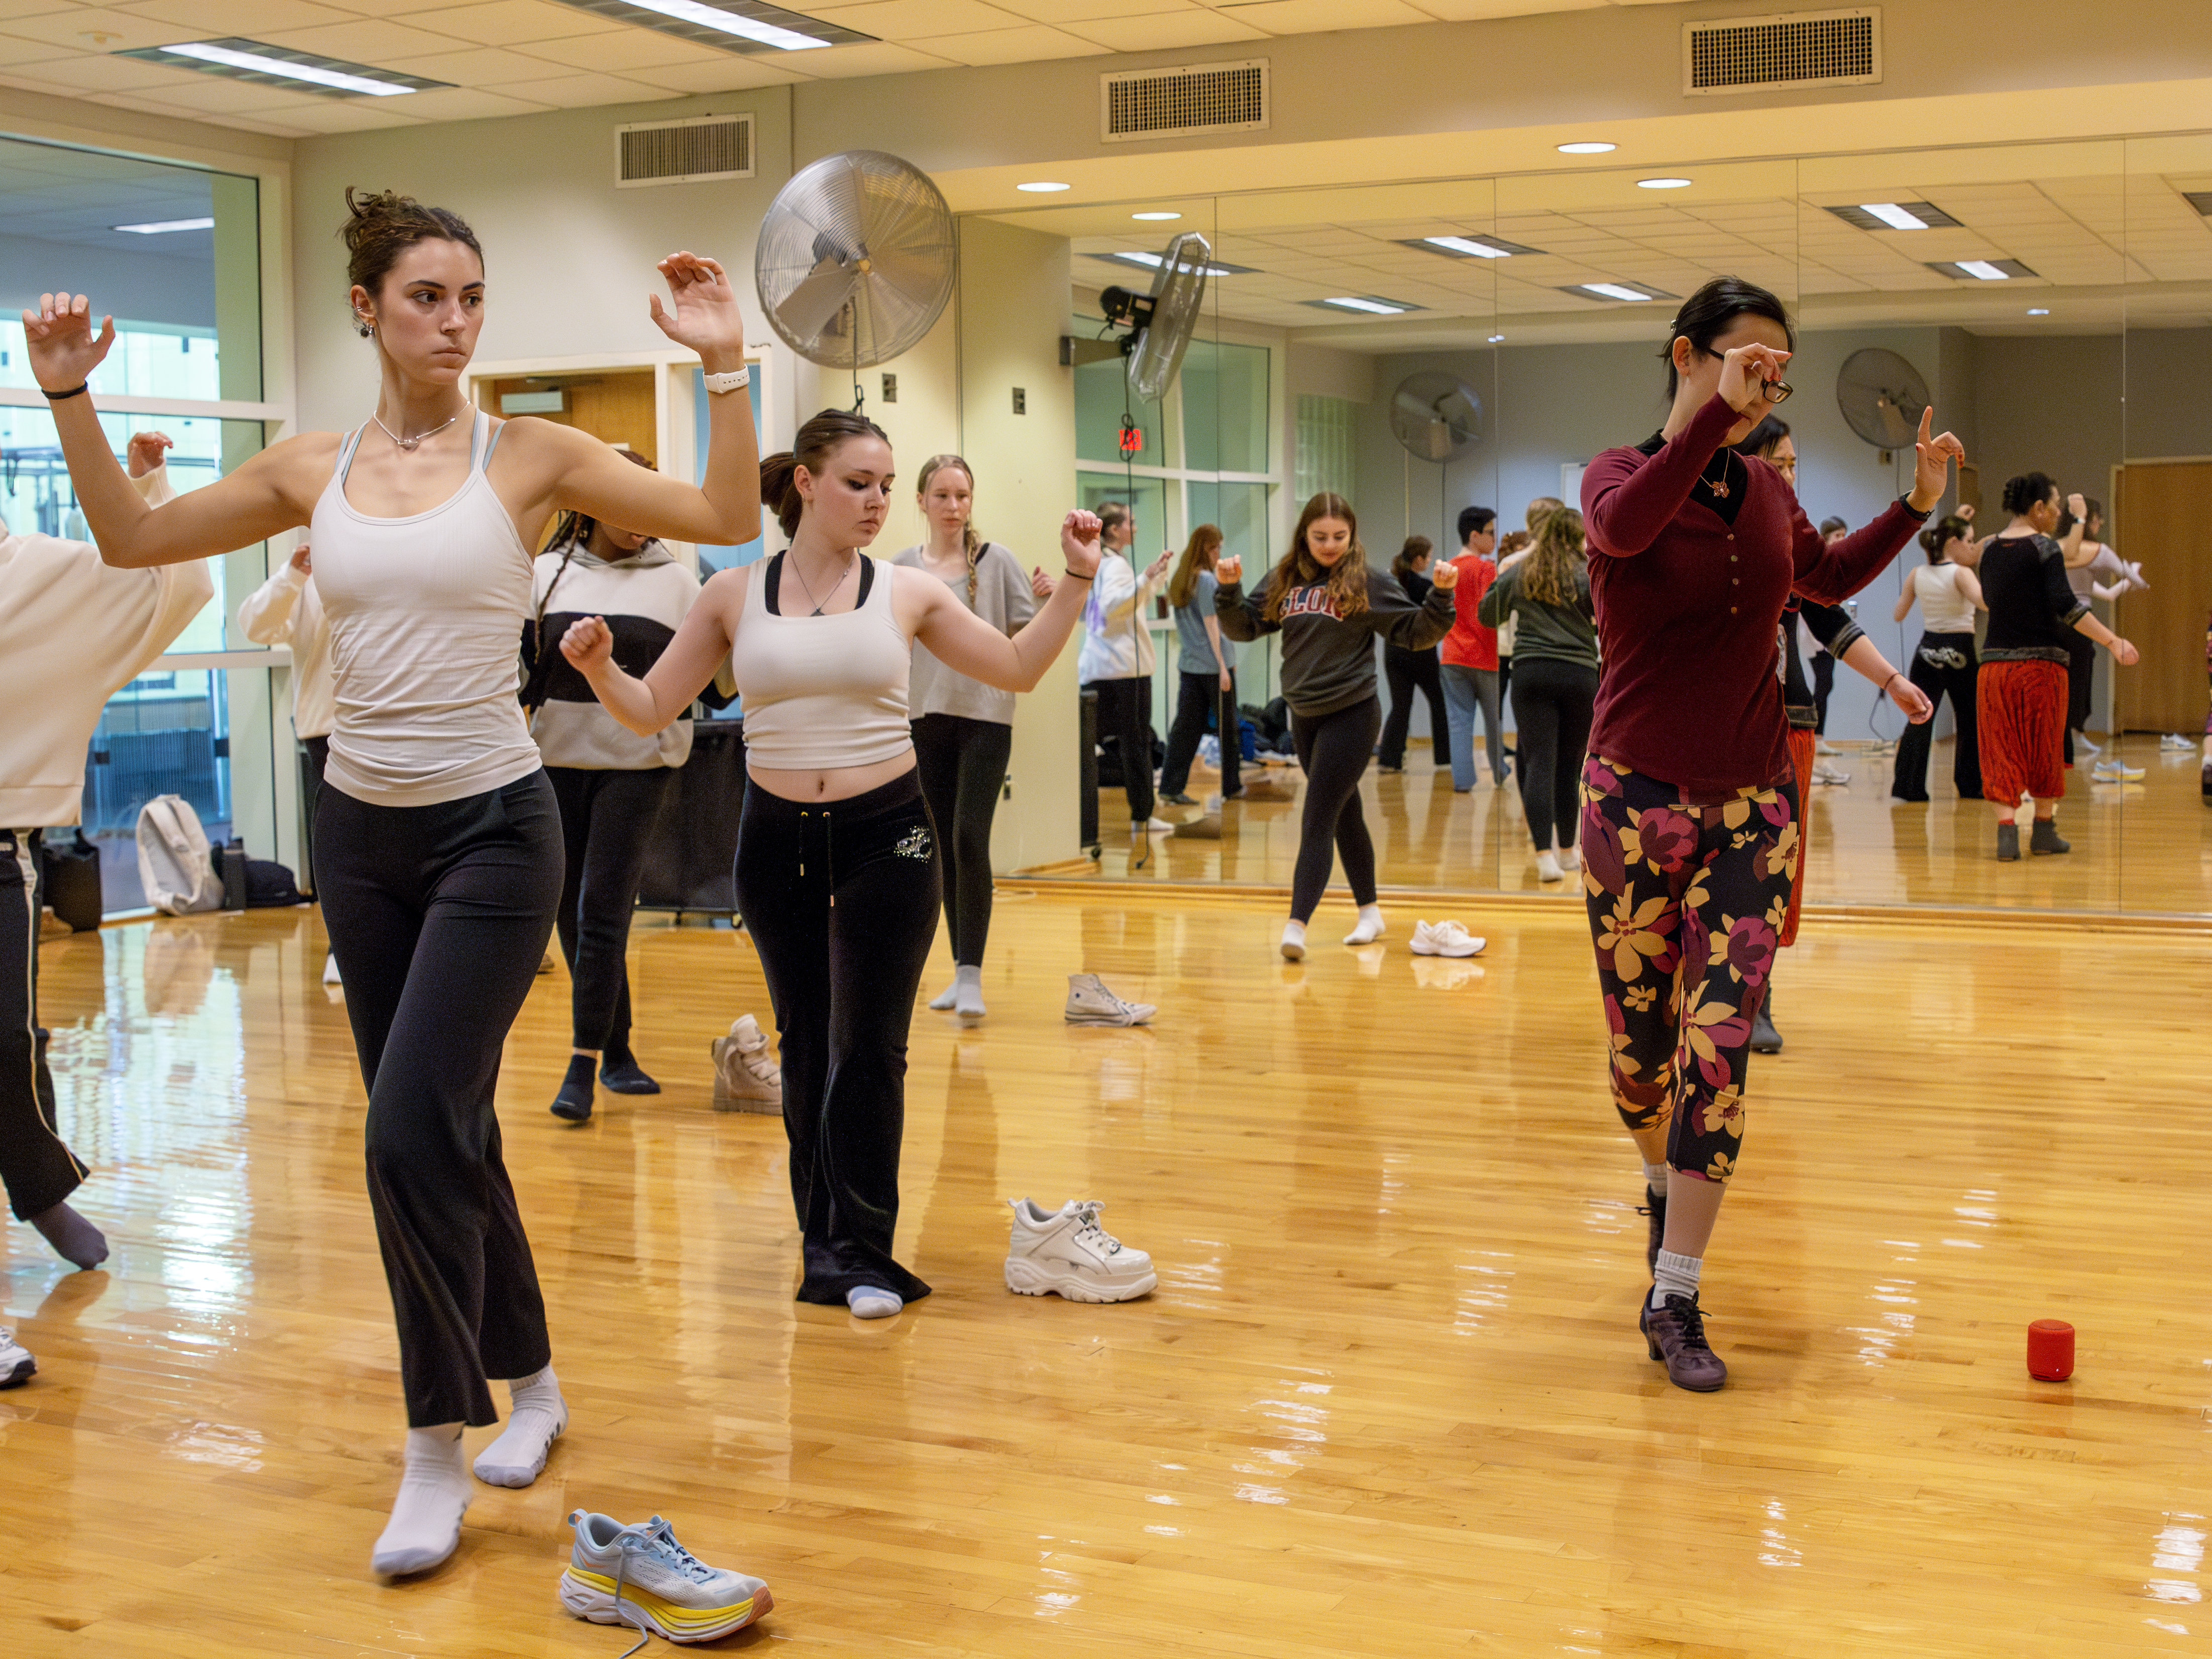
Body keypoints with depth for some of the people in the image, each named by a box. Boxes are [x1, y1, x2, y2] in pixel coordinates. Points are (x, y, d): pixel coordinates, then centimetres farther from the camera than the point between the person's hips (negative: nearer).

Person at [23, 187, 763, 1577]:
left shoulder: (529, 456, -5)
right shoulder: (313, 472, 5)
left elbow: (728, 519, -10)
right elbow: (132, 538, 14)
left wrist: (726, 368, -20)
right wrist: (70, 396, 4)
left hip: (492, 830, -4)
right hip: (362, 830, 4)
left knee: (414, 1132, -12)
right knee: (449, 1130, 12)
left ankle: (440, 1450, 3)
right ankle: (530, 1381, 32)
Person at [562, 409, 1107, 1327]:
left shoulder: (908, 593, 1)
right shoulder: (734, 595, 1)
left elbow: (1018, 668, 6)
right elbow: (650, 709, 4)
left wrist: (1077, 578, -3)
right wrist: (598, 668, -15)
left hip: (886, 835, -1)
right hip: (778, 839, 1)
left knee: (868, 1046, -2)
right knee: (805, 1044, 11)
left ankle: (860, 1252, 8)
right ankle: (824, 1235, 25)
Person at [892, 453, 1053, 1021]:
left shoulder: (996, 561, -1)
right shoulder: (903, 569, 6)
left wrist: (1048, 601, -17)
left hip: (985, 719, -3)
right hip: (925, 719, 3)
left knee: (970, 842, -14)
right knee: (944, 848, 8)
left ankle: (972, 976, -13)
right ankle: (961, 970, 18)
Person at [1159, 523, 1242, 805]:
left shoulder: (1180, 579, 9)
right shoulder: (1206, 580, -13)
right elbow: (1210, 624, -14)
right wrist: (1224, 666, -12)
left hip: (1188, 664, 7)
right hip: (1213, 664, -7)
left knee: (1186, 726, 5)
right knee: (1226, 728, 7)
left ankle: (1171, 785, -1)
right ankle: (1231, 786, 16)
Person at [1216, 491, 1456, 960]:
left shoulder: (1369, 583, -7)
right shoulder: (1284, 580, 6)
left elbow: (1416, 633, -6)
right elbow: (1245, 627, 8)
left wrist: (1441, 596, -21)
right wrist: (1230, 589, -8)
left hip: (1351, 715, -6)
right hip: (1304, 716, 6)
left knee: (1317, 820, -13)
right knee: (1345, 816, 16)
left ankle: (1297, 924, -18)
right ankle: (1369, 913, 28)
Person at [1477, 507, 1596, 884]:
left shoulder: (1518, 574, 9)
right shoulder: (1588, 575, 0)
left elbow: (1487, 615, 22)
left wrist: (1499, 581, 36)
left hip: (1531, 673, 1)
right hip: (1580, 674, -1)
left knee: (1539, 763, -6)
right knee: (1569, 764, 11)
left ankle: (1545, 855, -19)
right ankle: (1567, 851, 23)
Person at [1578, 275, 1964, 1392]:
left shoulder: (1767, 492, 8)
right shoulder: (1621, 472, -5)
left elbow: (1829, 579, 29)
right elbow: (1622, 527, -32)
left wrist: (1918, 503, 18)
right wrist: (1715, 413, -39)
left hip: (1752, 801, 3)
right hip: (1639, 796, -3)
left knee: (1719, 1040, -8)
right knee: (1639, 1039, 8)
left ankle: (1673, 1299, -4)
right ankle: (1664, 1183, 40)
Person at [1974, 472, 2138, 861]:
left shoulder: (1990, 548, 8)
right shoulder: (2044, 548, -10)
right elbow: (2065, 605, -19)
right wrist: (2113, 642, -20)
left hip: (1995, 664, 4)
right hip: (2041, 664, -4)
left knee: (2001, 752, 3)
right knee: (2045, 749, 11)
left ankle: (2007, 830, -11)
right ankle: (2044, 831, 22)